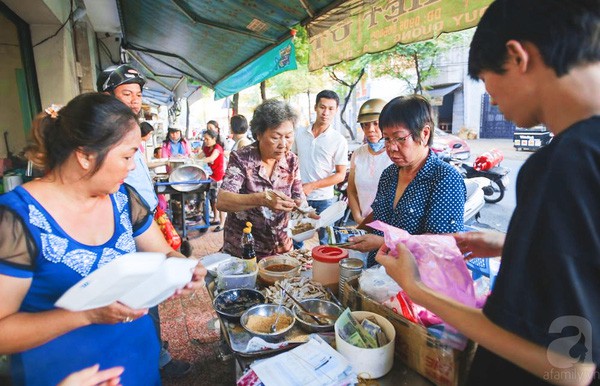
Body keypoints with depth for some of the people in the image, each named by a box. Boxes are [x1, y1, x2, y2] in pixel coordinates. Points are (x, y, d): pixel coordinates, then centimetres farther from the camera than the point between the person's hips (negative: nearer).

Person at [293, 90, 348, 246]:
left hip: (324, 199, -3)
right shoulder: (300, 134, 4)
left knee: (326, 243, 9)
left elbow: (341, 175, -7)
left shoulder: (339, 140, -6)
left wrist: (312, 186, -15)